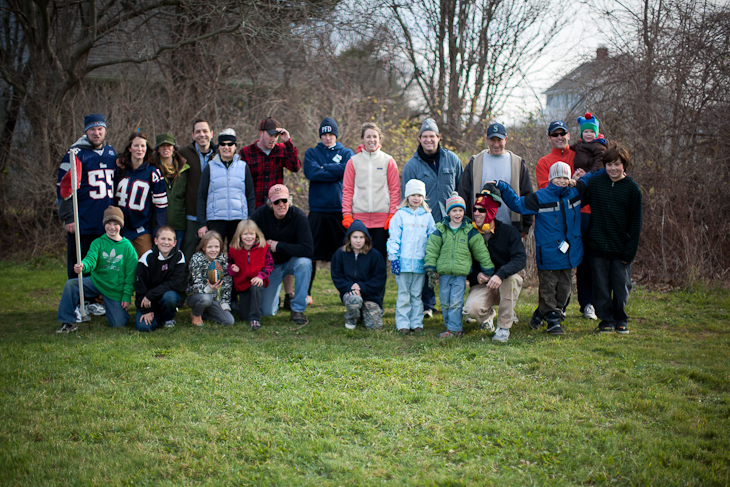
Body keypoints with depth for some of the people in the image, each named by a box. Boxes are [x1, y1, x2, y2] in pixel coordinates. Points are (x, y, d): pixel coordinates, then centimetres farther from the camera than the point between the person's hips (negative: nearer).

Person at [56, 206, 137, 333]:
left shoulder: (127, 247, -3)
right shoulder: (98, 243, 0)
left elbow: (131, 273, -2)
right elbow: (91, 259, -17)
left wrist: (127, 295, -7)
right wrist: (82, 266, -41)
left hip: (116, 290, -1)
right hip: (96, 282, 1)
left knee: (118, 324, -7)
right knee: (71, 284, -23)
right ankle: (68, 322, -10)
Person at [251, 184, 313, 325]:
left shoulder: (298, 217, -22)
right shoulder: (260, 214, -14)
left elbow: (307, 250, -31)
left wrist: (279, 246, -25)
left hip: (292, 261, -1)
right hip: (270, 265, 2)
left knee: (305, 263, -38)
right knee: (267, 311, -7)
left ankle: (297, 309, -22)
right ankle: (274, 293, 33)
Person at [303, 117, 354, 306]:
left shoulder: (346, 153, 12)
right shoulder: (312, 153, 12)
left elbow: (347, 170, -9)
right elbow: (310, 172, -7)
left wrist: (323, 168, -4)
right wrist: (335, 172, -6)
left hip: (340, 208, 0)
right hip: (317, 209, 0)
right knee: (310, 254, 0)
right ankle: (305, 293, 9)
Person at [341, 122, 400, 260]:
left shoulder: (388, 161, 6)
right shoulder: (354, 161, 7)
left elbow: (395, 189, 5)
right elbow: (347, 190, 6)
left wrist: (393, 214, -4)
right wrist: (346, 214, -2)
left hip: (382, 217, 0)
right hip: (359, 216, 0)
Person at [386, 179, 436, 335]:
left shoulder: (427, 216, 8)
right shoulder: (400, 215, 1)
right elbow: (394, 238, -1)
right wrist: (394, 257, -7)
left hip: (420, 262, 2)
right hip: (403, 261, -2)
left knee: (417, 294, 9)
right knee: (403, 294, 2)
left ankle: (417, 322, 15)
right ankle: (403, 323, 7)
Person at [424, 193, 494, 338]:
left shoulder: (470, 231, 2)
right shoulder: (440, 231, 3)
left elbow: (481, 252, 7)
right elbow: (431, 250, 4)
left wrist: (488, 271, 8)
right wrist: (430, 270, -3)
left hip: (461, 274, -2)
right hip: (443, 273, 2)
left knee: (456, 303, -6)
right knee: (445, 303, 6)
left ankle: (454, 329, -1)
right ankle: (450, 325, 18)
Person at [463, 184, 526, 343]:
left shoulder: (508, 232, -7)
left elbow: (520, 258, -20)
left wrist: (501, 274, -37)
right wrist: (475, 276, -19)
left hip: (507, 283, -1)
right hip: (482, 286, 1)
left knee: (510, 277, -37)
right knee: (471, 308, -31)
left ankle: (504, 326, -20)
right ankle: (488, 315, 11)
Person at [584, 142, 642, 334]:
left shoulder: (632, 189, -2)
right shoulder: (594, 182, 2)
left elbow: (635, 224, 0)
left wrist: (630, 252, -4)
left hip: (620, 249, -1)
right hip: (597, 247, 1)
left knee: (621, 288, 4)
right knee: (601, 287, 5)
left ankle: (621, 321, 21)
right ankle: (606, 321, 18)